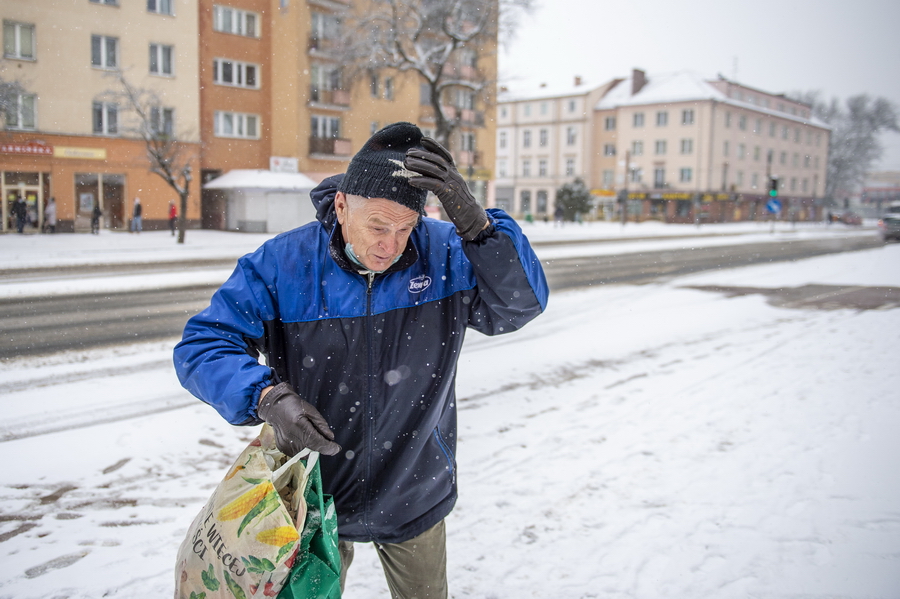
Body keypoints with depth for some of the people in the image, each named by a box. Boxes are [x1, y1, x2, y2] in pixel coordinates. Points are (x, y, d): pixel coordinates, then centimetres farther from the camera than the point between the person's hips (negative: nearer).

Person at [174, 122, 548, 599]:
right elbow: (203, 345, -15)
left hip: (414, 498, 2)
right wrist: (267, 397, -34)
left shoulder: (444, 254, -13)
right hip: (315, 494, -1)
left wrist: (474, 221, -36)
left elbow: (520, 304, -22)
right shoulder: (282, 264, -16)